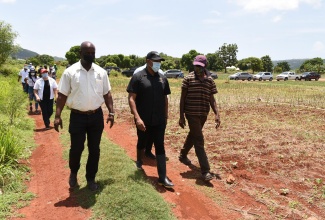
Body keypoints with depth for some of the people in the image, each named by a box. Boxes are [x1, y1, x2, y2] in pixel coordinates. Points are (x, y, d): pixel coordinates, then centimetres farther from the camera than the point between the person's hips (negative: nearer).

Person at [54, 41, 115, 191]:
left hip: (96, 116, 3)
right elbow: (62, 95, -4)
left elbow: (107, 94, 8)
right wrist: (57, 116, -11)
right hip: (77, 117, -2)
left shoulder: (101, 72, 3)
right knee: (76, 148, 6)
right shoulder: (70, 72, -5)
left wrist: (111, 112, 1)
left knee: (94, 149, 9)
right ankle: (73, 173, 36)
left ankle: (91, 178, 27)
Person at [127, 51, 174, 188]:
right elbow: (131, 98, -12)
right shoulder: (138, 77, -8)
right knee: (142, 143, 18)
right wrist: (137, 118, -21)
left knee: (160, 147, 3)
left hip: (159, 120, 3)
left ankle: (162, 177, 7)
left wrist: (166, 116, 13)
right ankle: (139, 160, 48)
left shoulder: (162, 78, 5)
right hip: (143, 120, -3)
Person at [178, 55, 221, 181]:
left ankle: (183, 155, 45)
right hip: (192, 113, -5)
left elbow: (211, 99, 7)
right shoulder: (188, 79, -5)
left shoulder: (209, 80, 5)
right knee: (199, 140, -8)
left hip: (203, 114, 5)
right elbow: (182, 98, -3)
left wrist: (216, 114, -4)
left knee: (193, 135, 21)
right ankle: (205, 171, -7)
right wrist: (181, 116, -7)